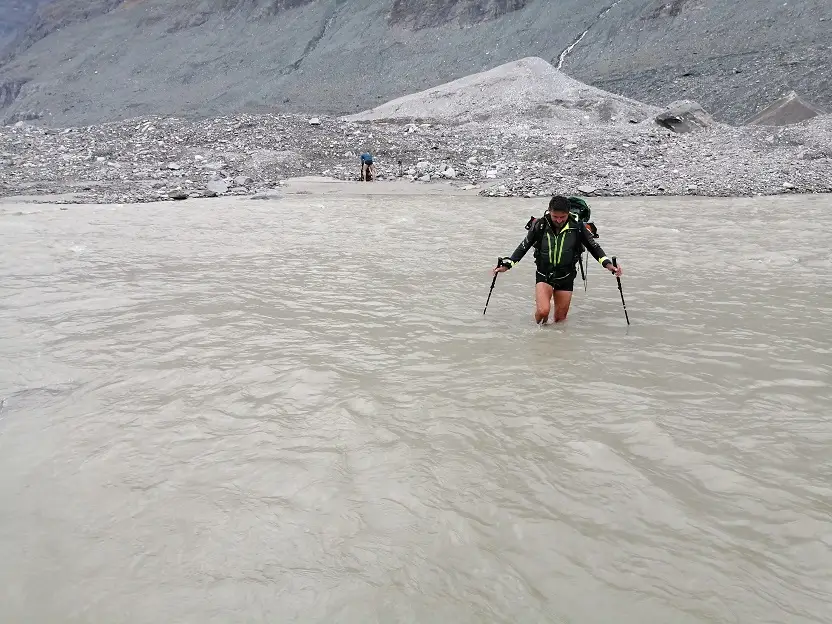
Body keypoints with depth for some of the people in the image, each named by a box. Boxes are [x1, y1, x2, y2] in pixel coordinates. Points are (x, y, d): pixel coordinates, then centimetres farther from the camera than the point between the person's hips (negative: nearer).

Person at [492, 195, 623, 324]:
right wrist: (506, 265, -6)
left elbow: (593, 246, 1)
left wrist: (608, 264, -10)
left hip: (566, 276, 1)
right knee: (543, 311, -21)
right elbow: (524, 247, 0)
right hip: (544, 275, -1)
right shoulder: (540, 225, -11)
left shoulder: (577, 226, -10)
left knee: (560, 318, 8)